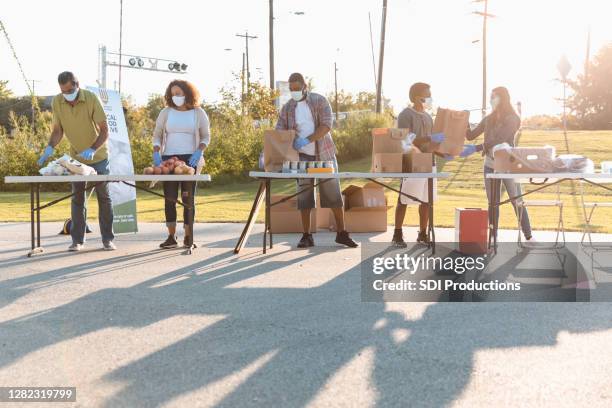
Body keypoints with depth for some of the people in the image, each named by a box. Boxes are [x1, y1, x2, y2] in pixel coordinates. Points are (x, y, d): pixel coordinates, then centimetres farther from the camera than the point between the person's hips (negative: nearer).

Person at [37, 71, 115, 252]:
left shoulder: (91, 98, -22)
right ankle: (77, 240, 6)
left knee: (103, 196, 2)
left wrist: (92, 150, -35)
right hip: (76, 156, 3)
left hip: (98, 156, -3)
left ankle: (107, 239, 7)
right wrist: (50, 148, -20)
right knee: (77, 197, 3)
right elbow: (58, 130, -2)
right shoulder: (57, 102, -12)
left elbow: (104, 130, -22)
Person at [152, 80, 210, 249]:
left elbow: (206, 136, 5)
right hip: (168, 158, 1)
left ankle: (188, 236, 9)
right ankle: (171, 237, 1)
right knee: (169, 197, -2)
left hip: (190, 159, -1)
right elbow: (157, 134, 10)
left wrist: (199, 152, -12)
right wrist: (156, 152, -6)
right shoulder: (166, 112, 6)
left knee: (188, 198, 3)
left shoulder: (198, 113, 3)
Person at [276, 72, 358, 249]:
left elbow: (327, 125, -15)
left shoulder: (320, 101, -3)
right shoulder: (287, 108, 5)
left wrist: (307, 140, -26)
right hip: (302, 157, 2)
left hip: (324, 154, -2)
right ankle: (307, 236, 10)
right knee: (304, 196, 3)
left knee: (334, 194, 0)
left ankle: (342, 233, 9)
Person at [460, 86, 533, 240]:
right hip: (490, 165, 5)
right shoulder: (488, 119, 8)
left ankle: (528, 237, 2)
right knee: (492, 203, 7)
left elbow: (498, 140, -21)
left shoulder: (512, 119, -10)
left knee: (517, 202, -3)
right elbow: (471, 135, 10)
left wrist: (475, 149, -26)